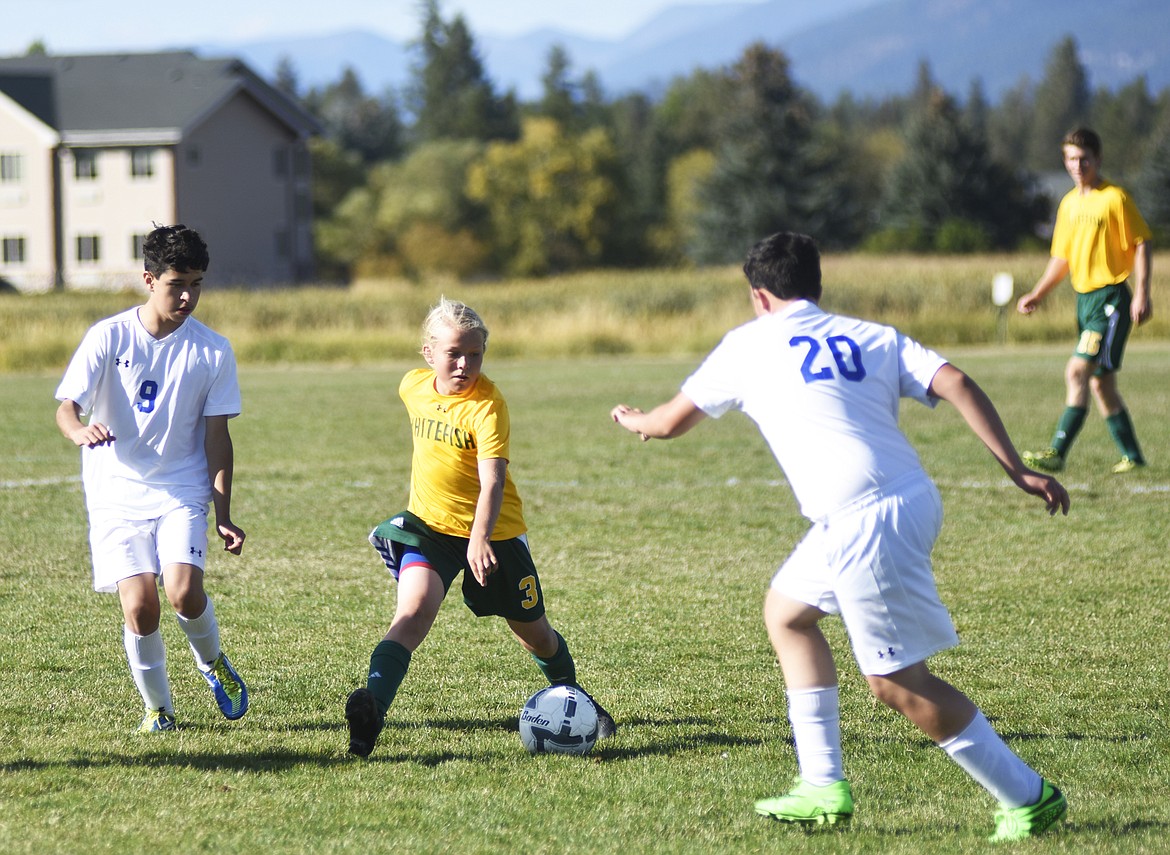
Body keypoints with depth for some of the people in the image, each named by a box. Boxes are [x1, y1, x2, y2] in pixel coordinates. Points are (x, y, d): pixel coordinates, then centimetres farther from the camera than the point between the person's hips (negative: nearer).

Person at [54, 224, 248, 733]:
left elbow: (216, 436, 3)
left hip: (182, 492, 1)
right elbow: (66, 406, -8)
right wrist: (80, 431, -33)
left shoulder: (213, 351, 0)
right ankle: (157, 707, 12)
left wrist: (223, 513, -2)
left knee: (184, 591, -21)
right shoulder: (108, 337, -6)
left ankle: (212, 662, 11)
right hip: (117, 494, -1)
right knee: (139, 607, -13)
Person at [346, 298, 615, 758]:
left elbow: (493, 480, -31)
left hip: (492, 533, -3)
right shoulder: (413, 387, -3)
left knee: (532, 629, 15)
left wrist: (480, 539, -45)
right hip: (429, 524, 3)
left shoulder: (487, 405, -21)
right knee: (413, 610, -25)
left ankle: (573, 699, 42)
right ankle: (372, 708, -39)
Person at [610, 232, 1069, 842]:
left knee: (898, 684, -1)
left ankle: (1027, 798, 2)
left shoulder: (749, 345, 9)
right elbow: (957, 385, 1)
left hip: (865, 519, -7)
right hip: (910, 497, 8)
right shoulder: (872, 338, 17)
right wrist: (1018, 471, -1)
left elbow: (671, 422, 22)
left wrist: (632, 420, 45)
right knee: (786, 611, 24)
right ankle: (823, 788, 23)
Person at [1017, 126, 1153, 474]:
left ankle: (1057, 453, -20)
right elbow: (1062, 258, 21)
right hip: (1084, 299, 8)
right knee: (1100, 382, 10)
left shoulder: (1115, 198, -9)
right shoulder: (1069, 203, 13)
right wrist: (1037, 294, 10)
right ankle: (1132, 456, 20)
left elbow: (1141, 244, -8)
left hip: (1112, 298, -8)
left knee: (1078, 371, -17)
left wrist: (1142, 294, -15)